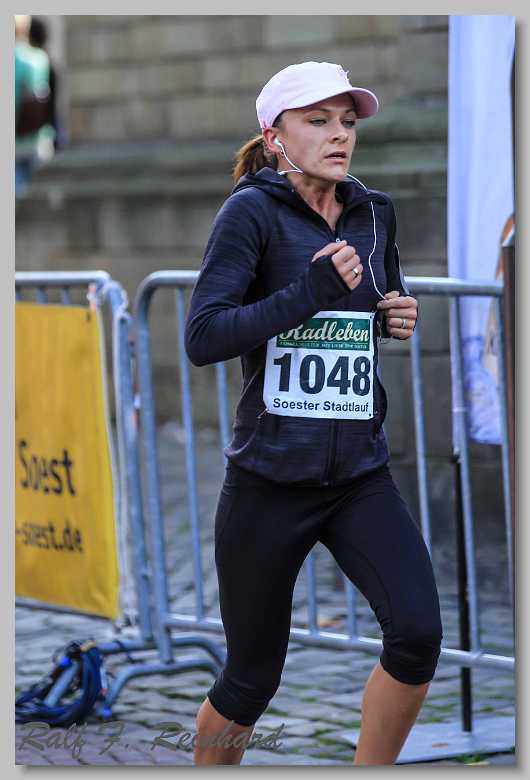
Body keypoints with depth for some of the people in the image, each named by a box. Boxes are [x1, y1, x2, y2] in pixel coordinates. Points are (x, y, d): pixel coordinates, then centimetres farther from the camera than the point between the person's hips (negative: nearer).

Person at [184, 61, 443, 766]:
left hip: (362, 476, 4)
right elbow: (202, 338, -18)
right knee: (252, 678, 6)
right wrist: (311, 295, -24)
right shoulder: (252, 211, -8)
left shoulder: (374, 214, 8)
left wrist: (401, 318, 6)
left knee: (418, 631, -16)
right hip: (270, 478, -4)